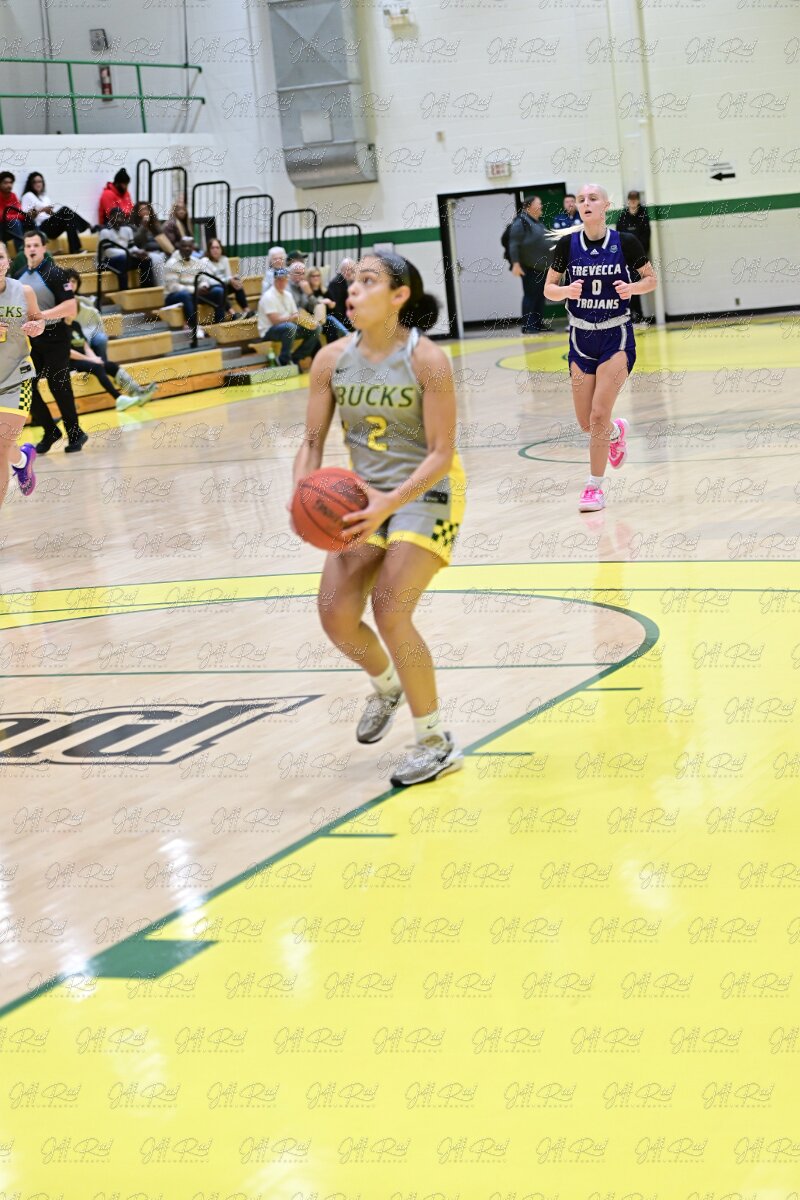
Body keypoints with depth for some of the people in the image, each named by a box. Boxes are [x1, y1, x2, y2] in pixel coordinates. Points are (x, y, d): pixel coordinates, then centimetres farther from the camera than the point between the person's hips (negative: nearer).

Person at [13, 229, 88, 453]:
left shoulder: (54, 274, -11)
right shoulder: (19, 277, 9)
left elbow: (70, 307, -18)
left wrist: (42, 315, -23)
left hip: (54, 338, -6)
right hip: (29, 339, 6)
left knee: (59, 388, -4)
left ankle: (74, 434, 11)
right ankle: (50, 431, 17)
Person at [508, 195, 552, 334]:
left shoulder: (538, 222, 17)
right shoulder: (521, 222, -11)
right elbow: (514, 244, -16)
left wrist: (547, 262, 24)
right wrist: (515, 264, -23)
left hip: (541, 266, 9)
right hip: (529, 267, -9)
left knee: (540, 296, 9)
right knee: (530, 296, -8)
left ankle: (539, 324, 15)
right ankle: (527, 327, -7)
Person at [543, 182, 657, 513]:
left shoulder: (625, 242, -8)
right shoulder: (567, 245, -3)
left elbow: (651, 278, 4)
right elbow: (548, 289, 4)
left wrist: (633, 288, -16)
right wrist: (567, 291, -17)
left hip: (616, 336, -3)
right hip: (581, 337, 3)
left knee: (599, 415, -13)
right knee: (586, 422, 7)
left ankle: (595, 486, 1)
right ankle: (617, 431, 43)